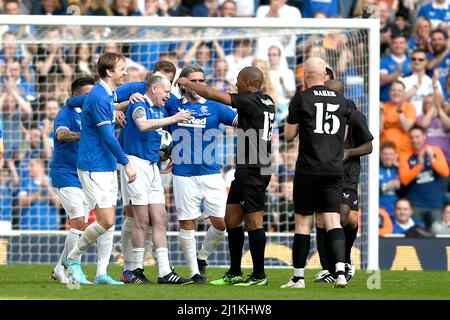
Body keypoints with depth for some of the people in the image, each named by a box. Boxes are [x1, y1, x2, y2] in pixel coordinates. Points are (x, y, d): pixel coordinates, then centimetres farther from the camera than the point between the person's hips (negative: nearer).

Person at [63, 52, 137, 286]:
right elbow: (108, 137, -20)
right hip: (94, 168, -10)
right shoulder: (99, 98, -18)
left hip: (107, 167, 10)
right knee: (106, 221, -12)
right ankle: (73, 259, 4)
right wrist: (126, 163, -15)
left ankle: (101, 274, 7)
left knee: (109, 221, 5)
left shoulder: (107, 95, 11)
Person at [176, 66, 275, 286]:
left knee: (253, 221, -5)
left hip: (253, 170, -10)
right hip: (245, 169, 10)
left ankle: (259, 275, -1)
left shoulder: (251, 101, -14)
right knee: (232, 218, 12)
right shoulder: (266, 102, 12)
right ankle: (234, 273, 16)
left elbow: (212, 95, -12)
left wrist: (187, 83, 0)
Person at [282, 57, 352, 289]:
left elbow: (289, 134, 2)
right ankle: (340, 271, -18)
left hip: (308, 169, -3)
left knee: (303, 221, 4)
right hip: (335, 169, 3)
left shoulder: (301, 99, -5)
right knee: (333, 220, 0)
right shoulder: (341, 100, 9)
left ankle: (298, 277, 8)